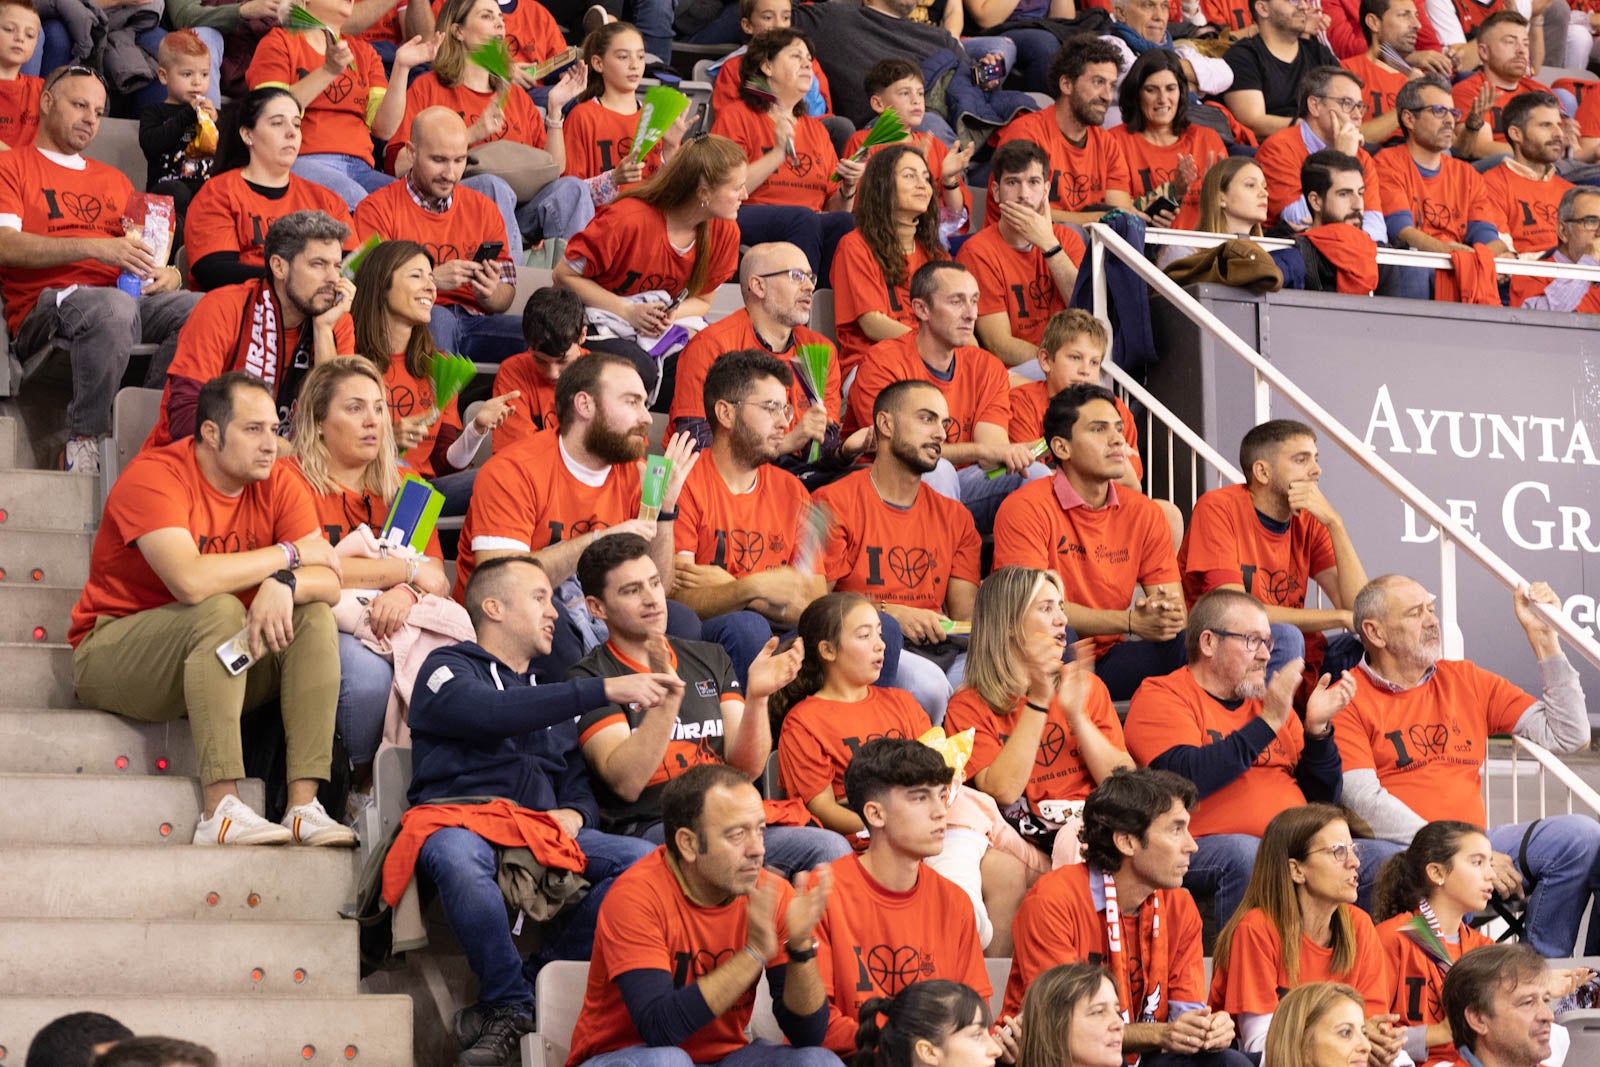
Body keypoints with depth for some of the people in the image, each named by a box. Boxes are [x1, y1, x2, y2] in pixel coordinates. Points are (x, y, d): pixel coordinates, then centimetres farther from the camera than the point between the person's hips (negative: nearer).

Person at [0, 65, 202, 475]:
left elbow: (146, 255, 26)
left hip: (125, 295, 6)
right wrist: (95, 248, -17)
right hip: (44, 303, -5)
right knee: (115, 308, -41)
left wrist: (166, 276, -1)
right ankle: (83, 441, -27)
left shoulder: (114, 180, 31)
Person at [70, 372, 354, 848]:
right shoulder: (154, 477, -19)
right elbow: (190, 581, -35)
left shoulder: (278, 485, -1)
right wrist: (288, 553, -22)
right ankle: (221, 811, -39)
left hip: (219, 659, 6)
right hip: (112, 655, -6)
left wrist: (284, 585, -34)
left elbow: (329, 581, -9)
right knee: (220, 610, -32)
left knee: (315, 617, -14)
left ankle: (304, 806, -26)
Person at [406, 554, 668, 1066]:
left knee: (640, 858, -22)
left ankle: (511, 998, -22)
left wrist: (575, 814, -4)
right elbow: (493, 713, -13)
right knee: (457, 856, -43)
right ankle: (513, 1005, -23)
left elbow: (579, 786, 24)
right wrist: (606, 689, -17)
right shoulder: (448, 668, 11)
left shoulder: (551, 694, 32)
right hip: (460, 820, -6)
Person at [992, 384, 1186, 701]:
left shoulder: (1144, 514, 8)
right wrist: (1131, 622, -24)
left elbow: (1175, 606, 6)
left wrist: (1169, 614, -22)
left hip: (1107, 663, 4)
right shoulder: (1026, 508, -9)